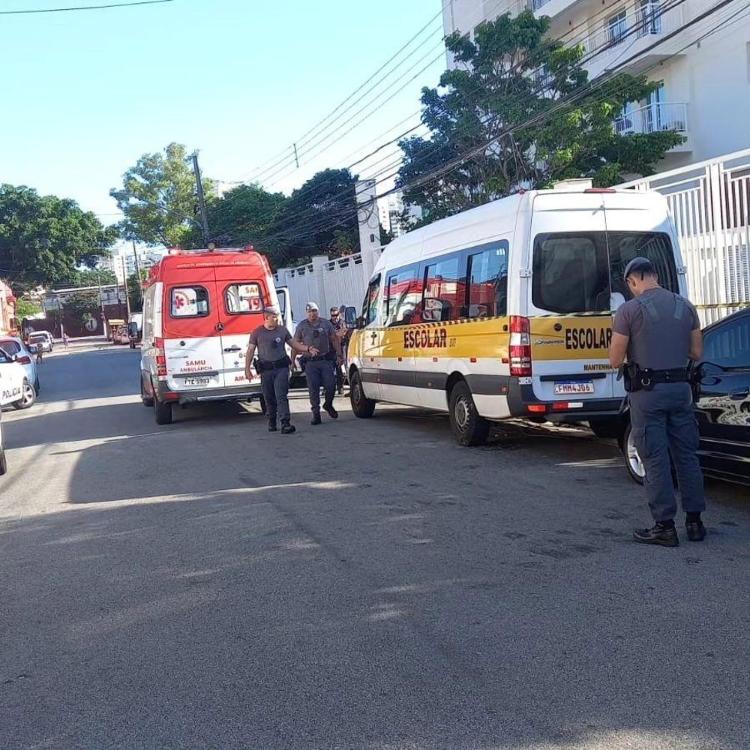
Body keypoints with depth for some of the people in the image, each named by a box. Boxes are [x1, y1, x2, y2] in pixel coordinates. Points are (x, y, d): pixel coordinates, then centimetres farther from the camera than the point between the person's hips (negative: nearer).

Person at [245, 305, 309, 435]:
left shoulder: (283, 330, 9)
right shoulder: (257, 332, 3)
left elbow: (294, 345, 16)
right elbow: (250, 351, 4)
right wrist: (247, 368, -4)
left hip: (281, 367, 0)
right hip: (266, 369, 0)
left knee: (281, 396, -12)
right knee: (269, 398, 8)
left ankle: (285, 423, -19)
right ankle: (271, 422, 27)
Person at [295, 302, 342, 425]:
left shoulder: (326, 323, 8)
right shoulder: (302, 326, 4)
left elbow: (335, 340, 12)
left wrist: (339, 355, 7)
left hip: (326, 360, 1)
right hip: (310, 362, -1)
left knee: (330, 385, -3)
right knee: (313, 389, -1)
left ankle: (328, 405, 25)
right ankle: (316, 414, 7)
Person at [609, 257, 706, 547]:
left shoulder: (628, 310, -9)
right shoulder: (685, 306, 5)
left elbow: (615, 360, -7)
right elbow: (696, 353, 10)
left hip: (647, 392, -4)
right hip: (680, 388, 5)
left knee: (655, 460, 1)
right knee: (687, 455, 13)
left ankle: (665, 526, 4)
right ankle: (694, 521, 19)